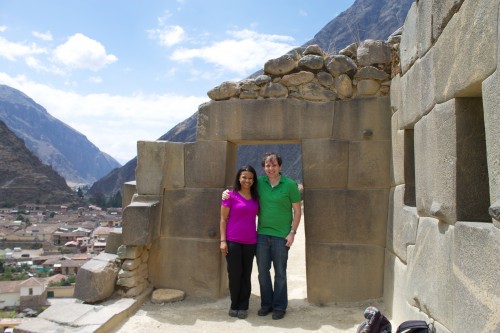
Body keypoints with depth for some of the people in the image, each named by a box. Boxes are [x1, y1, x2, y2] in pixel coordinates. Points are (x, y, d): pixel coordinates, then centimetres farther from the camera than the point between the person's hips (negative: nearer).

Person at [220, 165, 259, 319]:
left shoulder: (256, 197, 7)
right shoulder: (231, 195, -4)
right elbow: (223, 219, -3)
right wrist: (223, 240, -8)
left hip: (250, 242, 3)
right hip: (232, 241, -3)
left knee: (246, 275, 9)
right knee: (235, 274, 4)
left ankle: (243, 307, 22)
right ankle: (234, 305, 23)